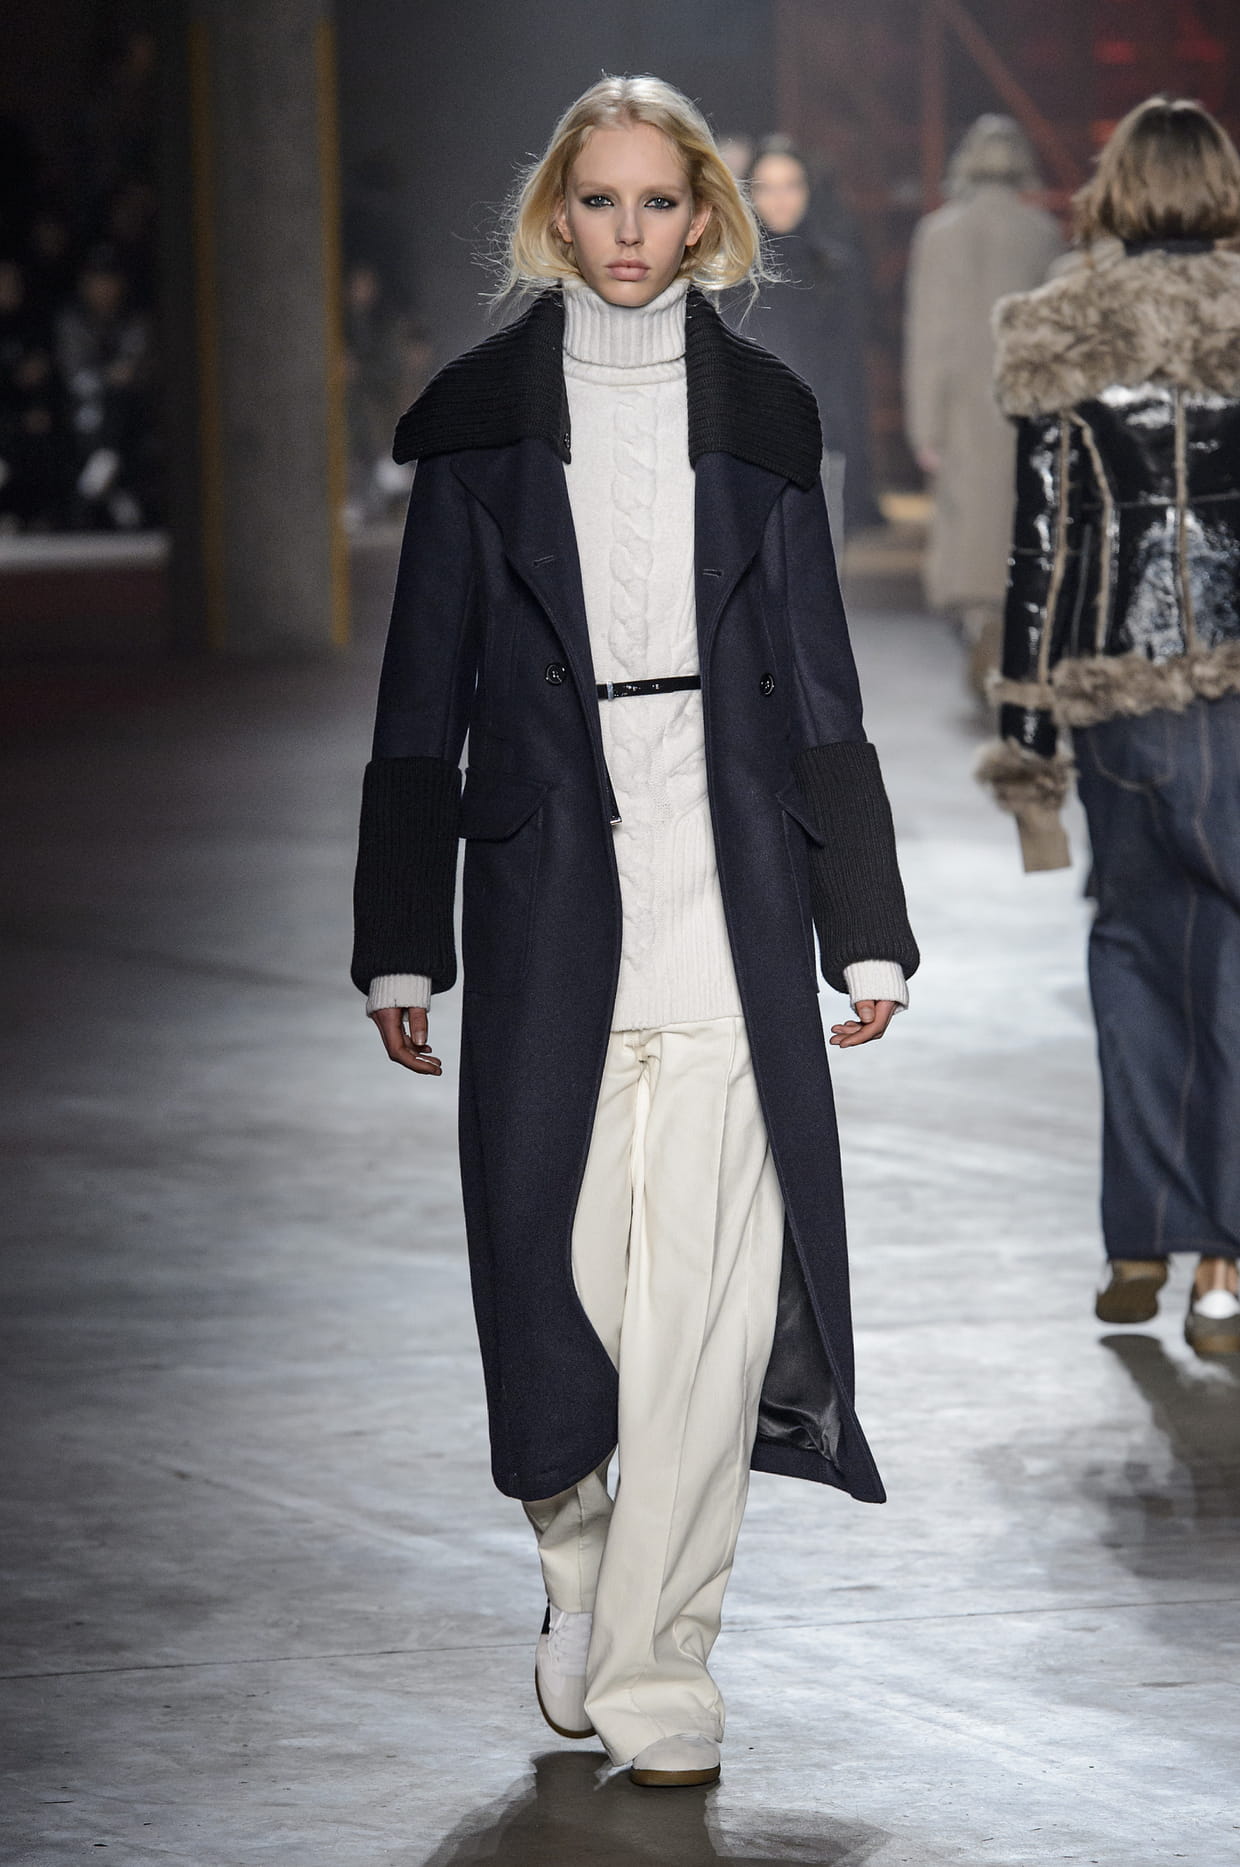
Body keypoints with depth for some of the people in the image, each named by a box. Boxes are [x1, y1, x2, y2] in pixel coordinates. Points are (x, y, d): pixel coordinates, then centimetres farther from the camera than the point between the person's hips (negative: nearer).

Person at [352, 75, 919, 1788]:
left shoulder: (759, 413, 8)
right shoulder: (484, 413, 6)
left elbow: (818, 685, 9)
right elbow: (426, 694, 7)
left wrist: (864, 931, 5)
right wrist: (402, 946, 4)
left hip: (726, 888, 0)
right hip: (549, 884, 0)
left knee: (703, 1287, -5)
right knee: (553, 1249, 1)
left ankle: (654, 1672, -1)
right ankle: (580, 1567, 27)